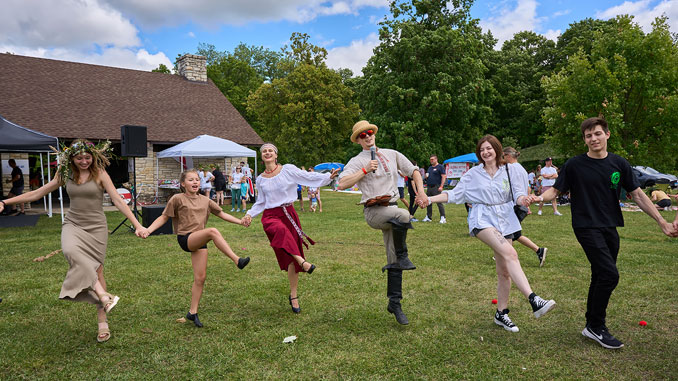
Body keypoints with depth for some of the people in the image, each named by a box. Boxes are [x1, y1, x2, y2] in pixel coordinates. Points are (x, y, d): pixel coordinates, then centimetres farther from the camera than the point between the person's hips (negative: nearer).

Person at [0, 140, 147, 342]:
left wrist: (137, 225, -20)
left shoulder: (99, 173, -4)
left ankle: (102, 322, 7)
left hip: (96, 226, -2)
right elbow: (37, 193, 14)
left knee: (96, 270, -2)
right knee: (70, 251, -32)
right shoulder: (66, 175, 6)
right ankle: (104, 297, -36)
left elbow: (117, 200, -11)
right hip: (73, 224, 2)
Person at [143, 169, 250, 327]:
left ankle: (192, 312, 16)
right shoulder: (177, 199, 0)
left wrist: (240, 221, 9)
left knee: (200, 277, 2)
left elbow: (222, 214, 18)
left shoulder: (205, 200, 13)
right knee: (213, 231, -32)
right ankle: (237, 260, -32)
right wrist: (148, 230, -11)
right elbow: (164, 217, 3)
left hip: (200, 241, 5)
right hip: (185, 239, -5)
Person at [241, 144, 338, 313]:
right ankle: (302, 261, -46)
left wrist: (329, 177, -14)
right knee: (280, 230, -40)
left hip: (289, 214, 0)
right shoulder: (260, 179, 13)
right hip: (270, 216, 1)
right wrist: (249, 214, 8)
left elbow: (309, 177, -3)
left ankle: (293, 296, 13)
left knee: (291, 258, 1)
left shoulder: (288, 169, 3)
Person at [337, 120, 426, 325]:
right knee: (403, 215, -35)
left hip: (391, 208, 5)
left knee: (394, 261, 4)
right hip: (373, 211, -4)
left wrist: (421, 192, 7)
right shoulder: (357, 161, 1)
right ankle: (402, 257, -14)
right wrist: (365, 170, -16)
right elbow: (342, 184, -14)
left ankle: (394, 303, 15)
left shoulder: (392, 154, 15)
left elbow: (413, 171, 21)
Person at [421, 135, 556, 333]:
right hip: (483, 219, -3)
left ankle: (501, 314, 18)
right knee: (510, 253, -28)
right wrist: (430, 199, 0)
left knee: (504, 271, 3)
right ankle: (534, 300, -36)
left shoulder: (510, 170, 8)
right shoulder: (473, 174, 8)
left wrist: (522, 199, -21)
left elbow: (518, 194, 3)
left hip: (505, 219, 3)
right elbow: (455, 193, 10)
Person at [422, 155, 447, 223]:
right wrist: (426, 176, 4)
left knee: (439, 203, -10)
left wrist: (441, 186, -19)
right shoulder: (430, 168, 21)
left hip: (436, 187, -8)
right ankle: (428, 217, 19)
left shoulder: (440, 167, -2)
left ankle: (443, 218, -8)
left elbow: (443, 177, -10)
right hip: (429, 187, 8)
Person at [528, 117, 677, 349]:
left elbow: (637, 194, 8)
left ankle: (592, 326, 25)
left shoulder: (619, 164, 6)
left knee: (601, 277, 10)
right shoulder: (575, 165, -4)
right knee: (609, 275, -16)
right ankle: (596, 327, 0)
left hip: (610, 228, 5)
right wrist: (540, 198, -23)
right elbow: (556, 190, -2)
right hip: (586, 227, -5)